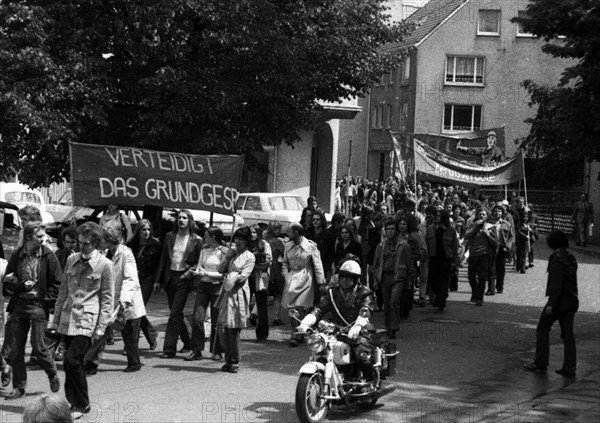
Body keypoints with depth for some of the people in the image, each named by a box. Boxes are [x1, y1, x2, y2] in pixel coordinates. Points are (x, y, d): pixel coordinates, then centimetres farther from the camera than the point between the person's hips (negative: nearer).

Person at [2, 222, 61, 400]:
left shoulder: (48, 256, -3)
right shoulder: (16, 256, 5)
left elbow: (57, 283, -2)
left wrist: (46, 300, -9)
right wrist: (21, 285, -10)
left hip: (38, 306, -3)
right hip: (19, 305, 4)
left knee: (38, 347, -6)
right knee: (17, 349, 5)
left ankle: (53, 376, 19)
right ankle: (18, 387, 14)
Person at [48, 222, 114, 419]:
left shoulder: (104, 265, -5)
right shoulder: (71, 260, 10)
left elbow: (107, 299, -2)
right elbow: (63, 292, 16)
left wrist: (101, 327, -8)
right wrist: (56, 319, 16)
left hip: (87, 320, -5)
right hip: (68, 319, 5)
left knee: (72, 360, -15)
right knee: (75, 363, 9)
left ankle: (80, 404, 0)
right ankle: (76, 403, 21)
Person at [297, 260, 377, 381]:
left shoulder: (364, 293, 2)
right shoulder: (333, 293, 15)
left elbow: (365, 312, -17)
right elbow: (319, 309, 3)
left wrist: (357, 327, -39)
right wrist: (305, 323, -17)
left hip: (359, 334, -4)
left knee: (362, 357, -30)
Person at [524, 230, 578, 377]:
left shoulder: (557, 258, -15)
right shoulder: (571, 257, 10)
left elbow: (556, 283, -21)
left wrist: (551, 303, -21)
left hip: (559, 299, -8)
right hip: (572, 299, 8)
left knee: (542, 329, 5)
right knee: (568, 333, 8)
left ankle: (540, 363, 5)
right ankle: (569, 367, 6)